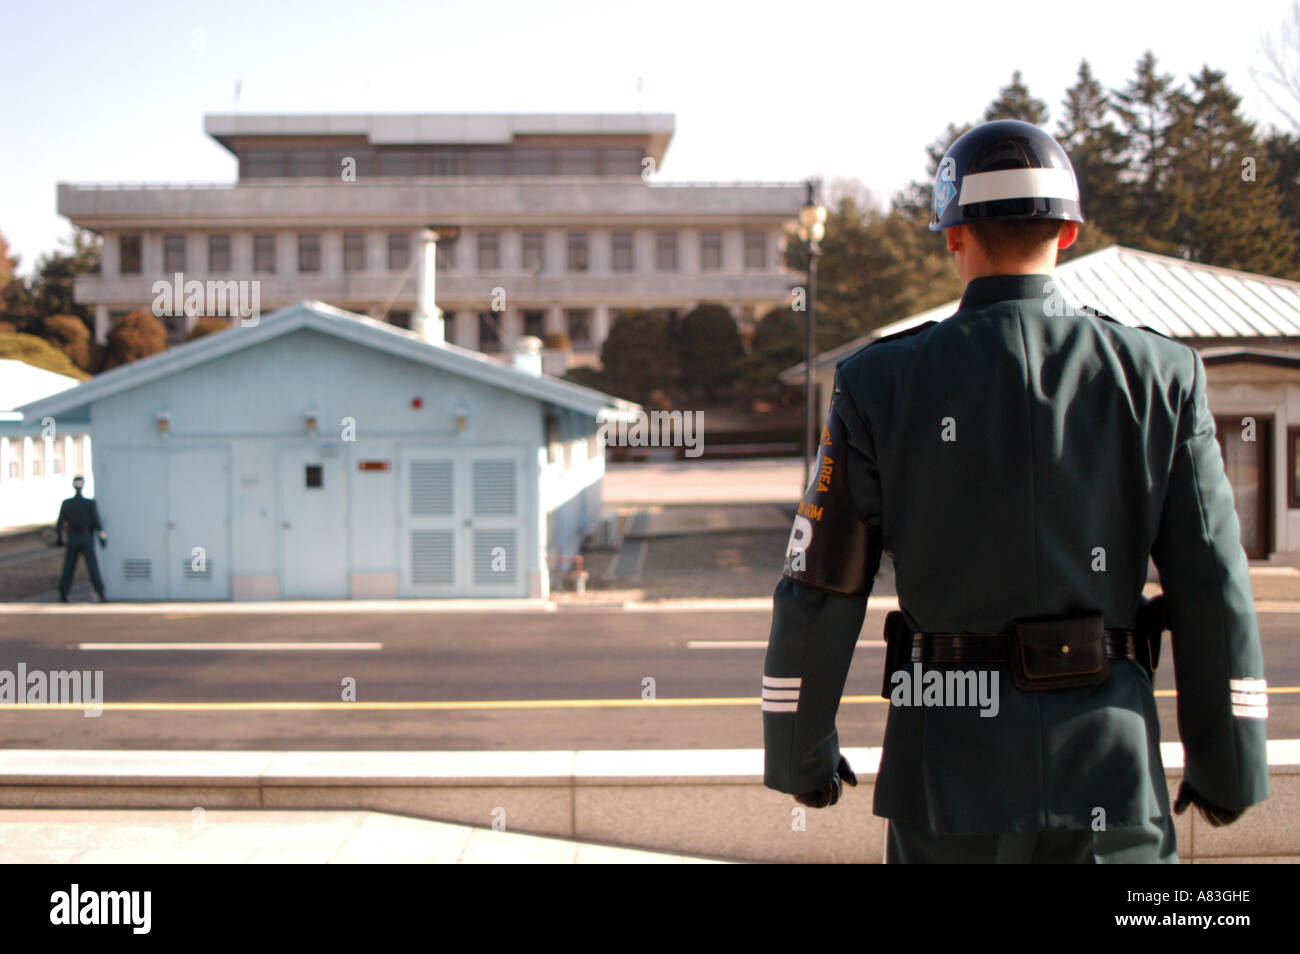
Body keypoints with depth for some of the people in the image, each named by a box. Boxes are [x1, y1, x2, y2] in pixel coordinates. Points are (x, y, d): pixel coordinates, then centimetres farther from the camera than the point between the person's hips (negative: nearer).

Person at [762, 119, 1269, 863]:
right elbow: (1214, 592, -2)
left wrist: (800, 752, 11)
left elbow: (818, 592, -3)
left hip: (951, 771, 0)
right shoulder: (1157, 377, -2)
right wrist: (1227, 765, 9)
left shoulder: (881, 383, -4)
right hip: (1107, 765, 0)